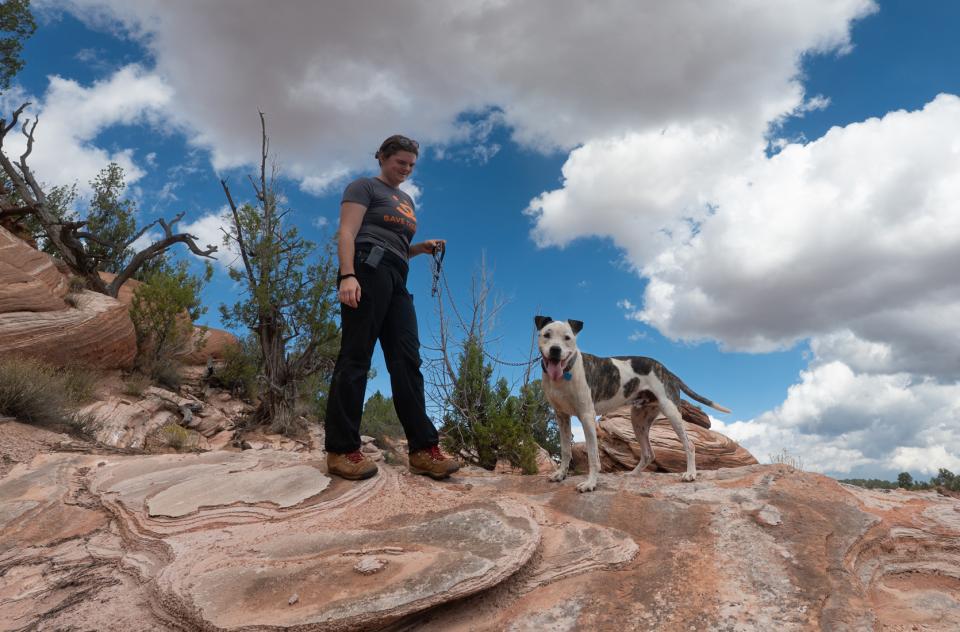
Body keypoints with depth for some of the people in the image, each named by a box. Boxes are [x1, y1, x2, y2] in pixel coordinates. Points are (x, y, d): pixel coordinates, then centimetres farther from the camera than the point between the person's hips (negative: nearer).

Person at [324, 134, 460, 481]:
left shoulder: (406, 200, 30)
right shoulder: (364, 186, 7)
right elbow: (346, 232, -7)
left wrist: (421, 247, 12)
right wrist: (347, 275, -22)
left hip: (396, 280, 7)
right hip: (367, 271, -7)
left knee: (407, 361, -3)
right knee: (355, 357, -9)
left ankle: (423, 448, -5)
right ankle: (341, 450, -5)